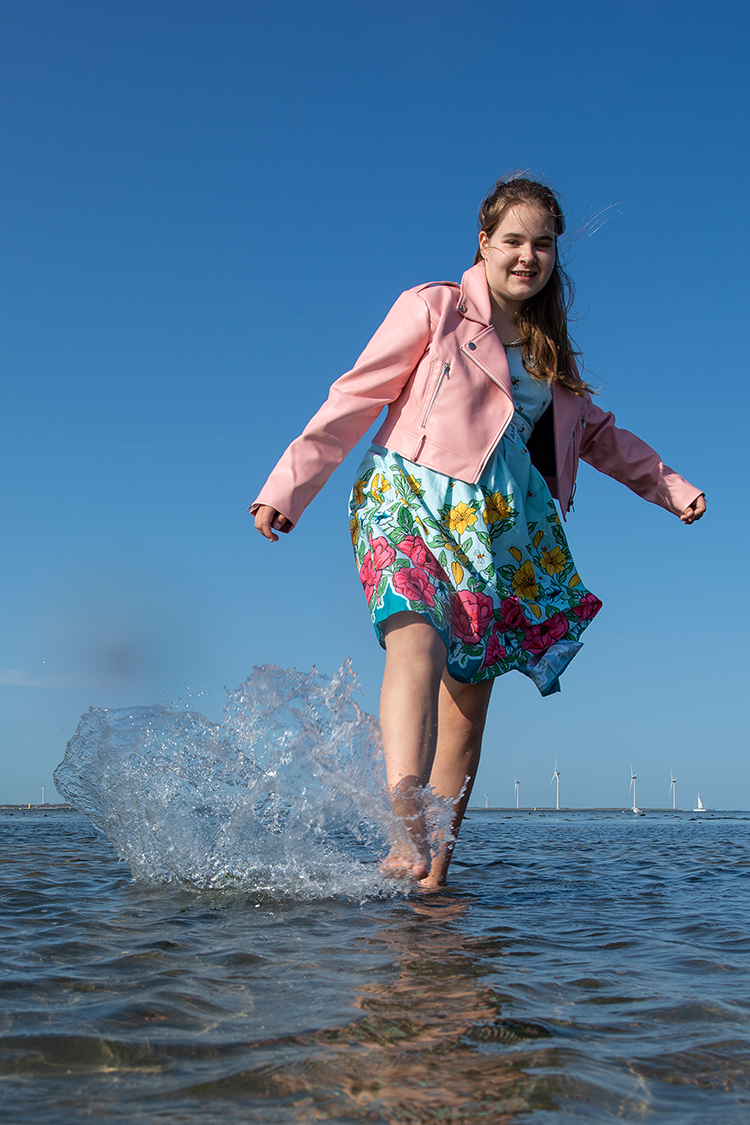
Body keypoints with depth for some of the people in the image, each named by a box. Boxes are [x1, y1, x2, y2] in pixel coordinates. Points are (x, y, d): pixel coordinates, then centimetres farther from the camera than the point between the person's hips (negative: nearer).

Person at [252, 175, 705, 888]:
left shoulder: (550, 346, 21)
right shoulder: (434, 308, 5)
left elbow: (596, 434, 34)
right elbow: (354, 400, 0)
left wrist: (669, 486, 30)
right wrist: (285, 489, -5)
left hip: (501, 525, 5)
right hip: (410, 501, -5)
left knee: (470, 692, -1)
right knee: (419, 642, -31)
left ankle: (436, 868, 5)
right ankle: (405, 829, -45)